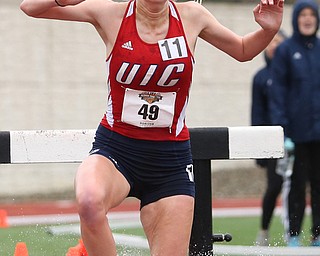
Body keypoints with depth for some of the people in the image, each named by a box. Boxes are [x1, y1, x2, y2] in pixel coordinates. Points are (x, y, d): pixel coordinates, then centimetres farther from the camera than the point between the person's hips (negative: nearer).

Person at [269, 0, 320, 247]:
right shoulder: (286, 50, -1)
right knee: (298, 182, 2)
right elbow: (278, 90, -3)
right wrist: (280, 124, -11)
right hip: (297, 129, -3)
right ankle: (294, 234, 10)